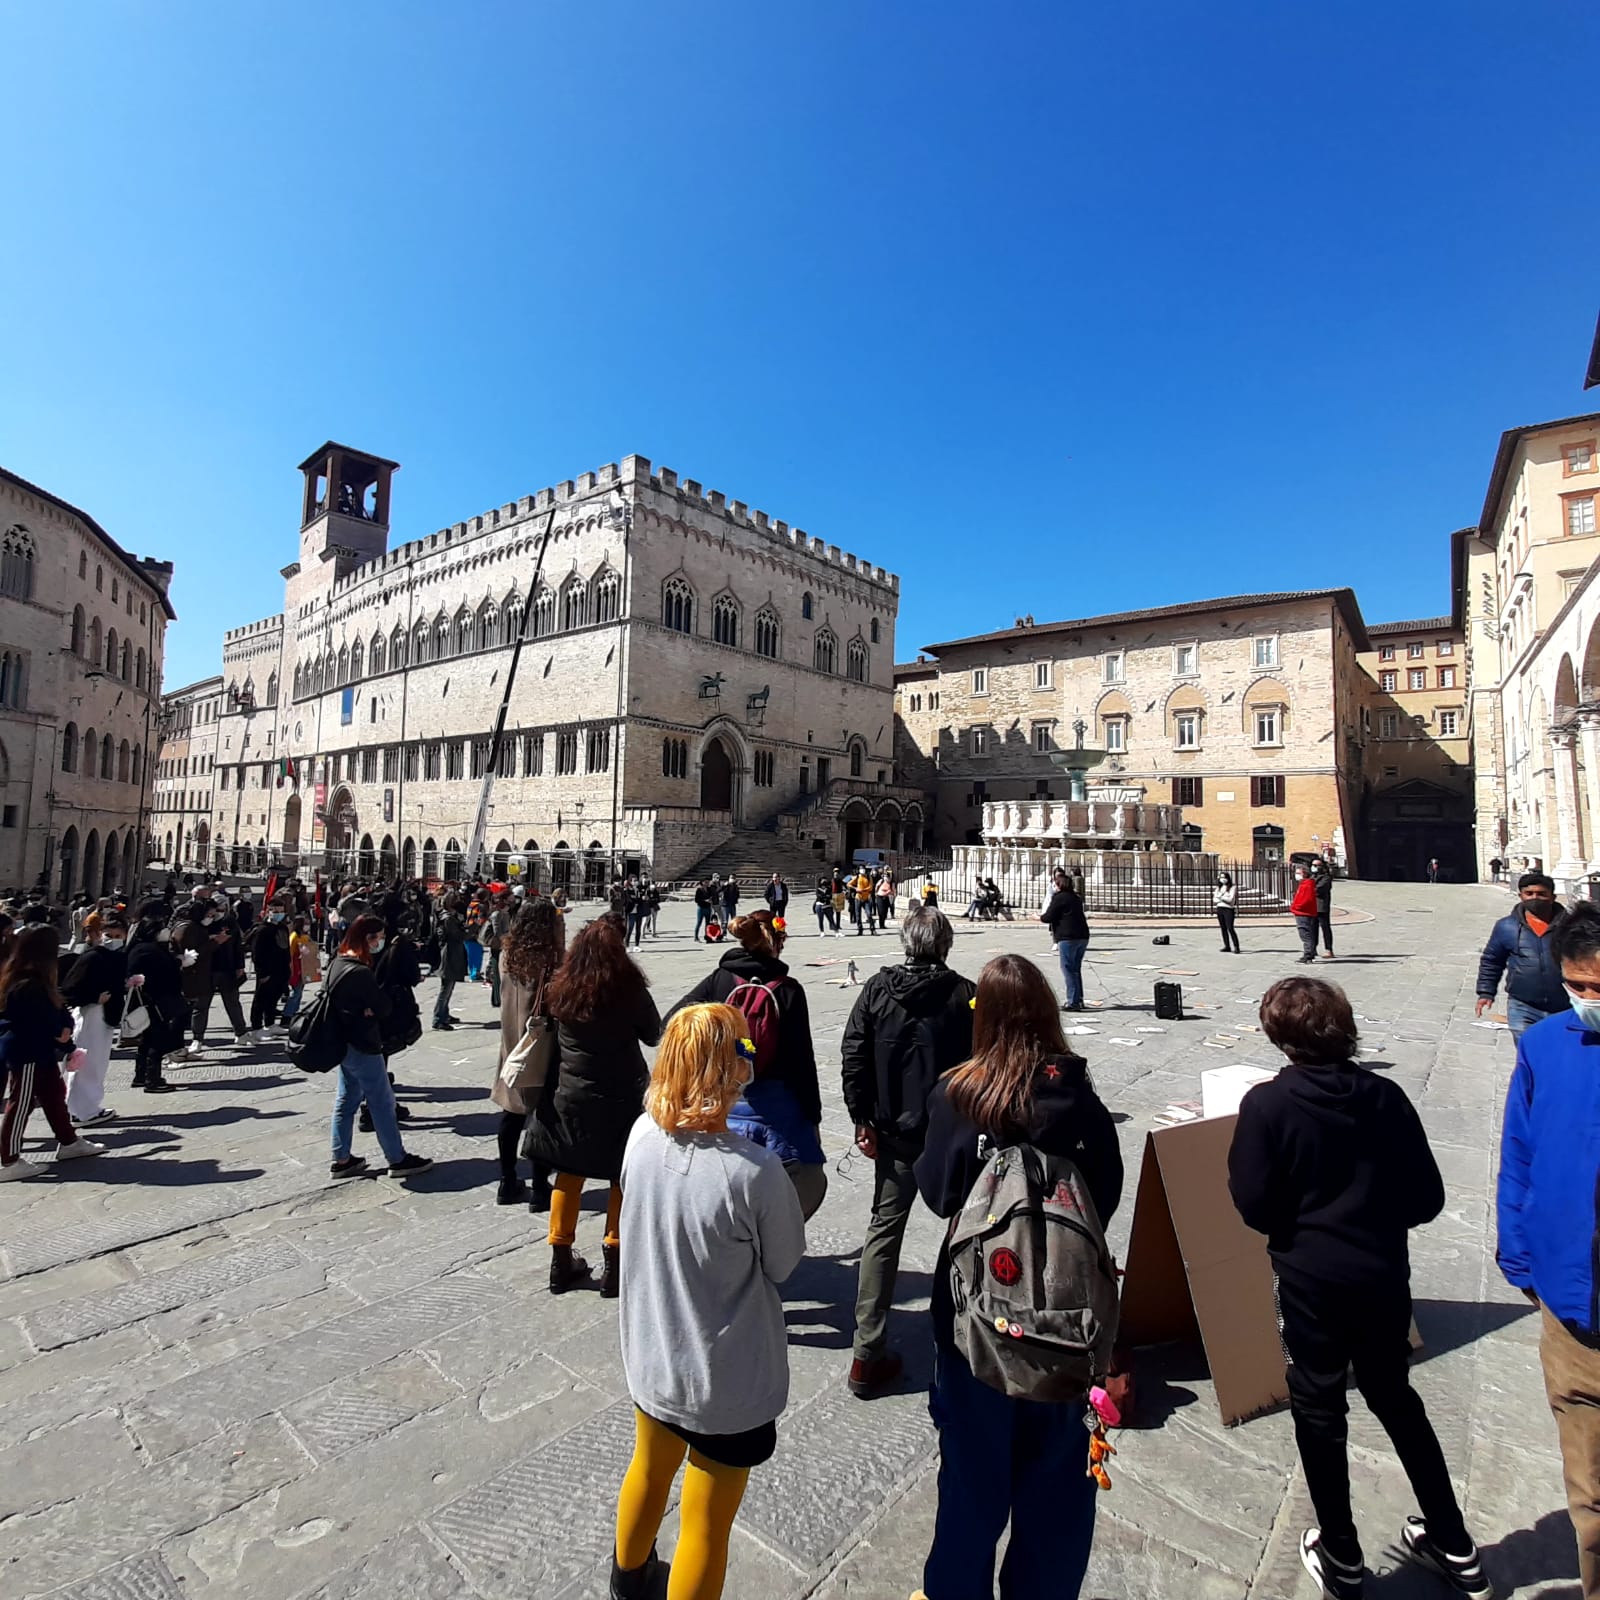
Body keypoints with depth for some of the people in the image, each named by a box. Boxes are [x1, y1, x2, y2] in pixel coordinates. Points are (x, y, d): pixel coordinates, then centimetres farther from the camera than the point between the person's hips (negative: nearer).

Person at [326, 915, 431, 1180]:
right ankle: (398, 1160, 12)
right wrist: (368, 1010, -2)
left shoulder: (338, 962, 3)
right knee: (382, 1102, 1)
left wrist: (364, 1009, -9)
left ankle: (341, 1159, 27)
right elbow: (383, 1006, -21)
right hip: (363, 1046, -9)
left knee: (347, 1099, 17)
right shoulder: (360, 972, -26)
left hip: (345, 1043, 9)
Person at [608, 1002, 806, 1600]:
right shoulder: (753, 1172, -34)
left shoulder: (643, 1134, -17)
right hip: (726, 1381, -6)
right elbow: (784, 1263, -16)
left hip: (649, 1355, 6)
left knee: (649, 1470, 32)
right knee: (705, 1527, 18)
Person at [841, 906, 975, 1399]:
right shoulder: (966, 994, -9)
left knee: (884, 1230, 12)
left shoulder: (877, 989, -4)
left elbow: (854, 1056, -6)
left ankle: (868, 1354, 15)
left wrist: (862, 1119, 1)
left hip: (895, 1132, 1)